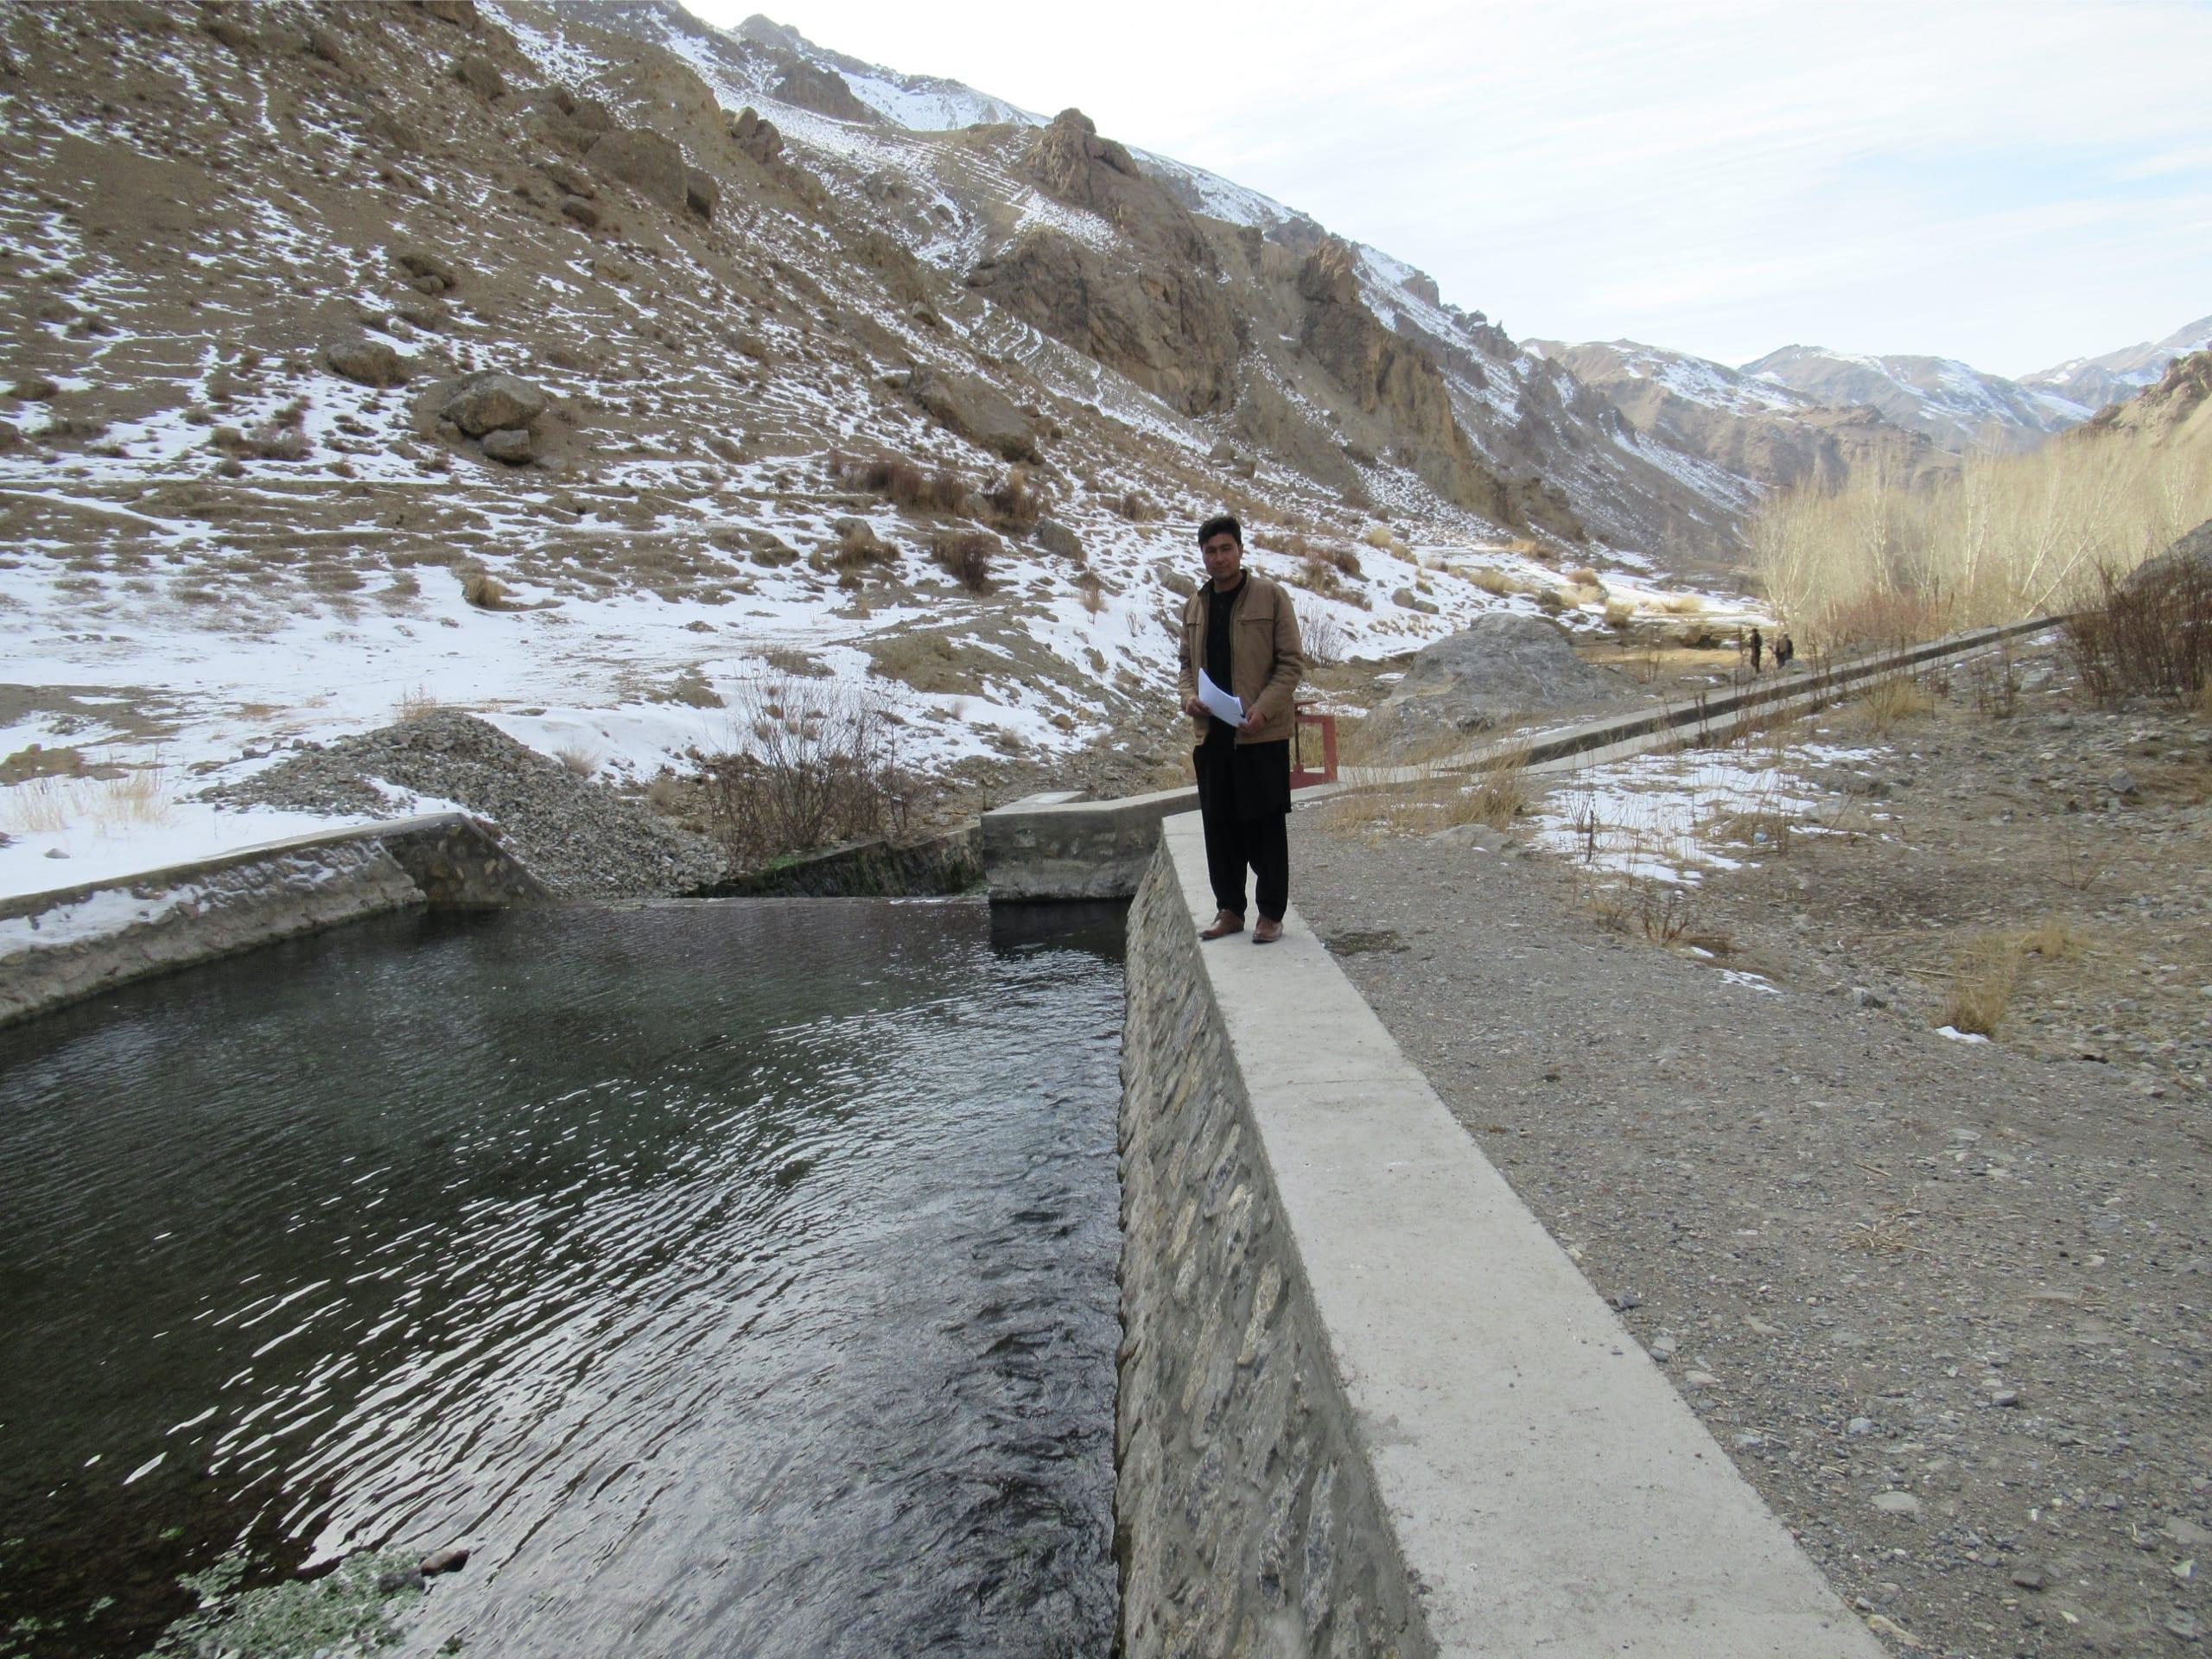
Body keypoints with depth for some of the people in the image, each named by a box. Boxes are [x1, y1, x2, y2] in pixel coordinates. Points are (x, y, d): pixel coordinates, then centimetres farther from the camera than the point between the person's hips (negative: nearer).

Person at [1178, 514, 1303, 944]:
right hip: (1211, 733, 5)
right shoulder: (1195, 607, 13)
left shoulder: (1270, 596, -3)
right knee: (1219, 825, 9)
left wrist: (1262, 710, -16)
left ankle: (1271, 914, 10)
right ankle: (1229, 910, 21)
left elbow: (1292, 661, -5)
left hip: (1263, 733, -5)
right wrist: (1188, 696, 0)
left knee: (1265, 825, 0)